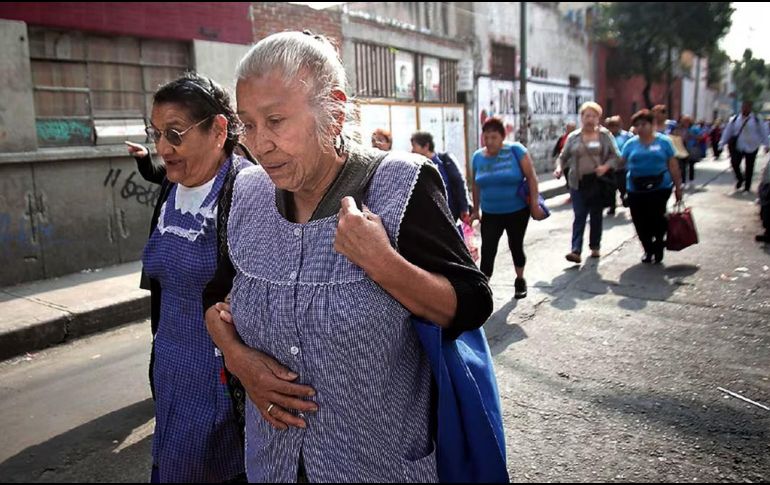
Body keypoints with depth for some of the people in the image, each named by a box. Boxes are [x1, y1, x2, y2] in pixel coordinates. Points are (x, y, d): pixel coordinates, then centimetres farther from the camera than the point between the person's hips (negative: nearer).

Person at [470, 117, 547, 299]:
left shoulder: (515, 150, -11)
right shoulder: (478, 157, -1)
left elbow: (531, 177, -10)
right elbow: (476, 186, 10)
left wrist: (534, 204, -14)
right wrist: (476, 210, 11)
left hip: (517, 211, -2)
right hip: (490, 214, 2)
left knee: (516, 246, 13)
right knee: (487, 250, -7)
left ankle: (520, 280, 36)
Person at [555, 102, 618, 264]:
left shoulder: (605, 135, 4)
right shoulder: (573, 137, 6)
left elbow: (615, 155, 3)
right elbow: (564, 157, 11)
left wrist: (606, 166, -16)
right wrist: (559, 168, -9)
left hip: (598, 181, 0)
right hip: (578, 182, 0)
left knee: (596, 215, 11)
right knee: (579, 216, -7)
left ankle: (595, 247, 26)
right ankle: (576, 251, -15)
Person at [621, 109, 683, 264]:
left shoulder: (663, 141, 4)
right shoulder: (631, 144, 9)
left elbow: (673, 166, 5)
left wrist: (678, 187, 4)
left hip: (660, 188, -2)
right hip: (636, 189, 2)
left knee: (656, 219, -10)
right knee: (640, 222, 3)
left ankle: (658, 246, 18)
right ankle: (648, 250, 24)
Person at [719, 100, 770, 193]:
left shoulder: (757, 120, -4)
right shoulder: (734, 119, 1)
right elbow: (727, 132, 4)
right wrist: (722, 143, 0)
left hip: (751, 147, -1)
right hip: (738, 147, 2)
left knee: (749, 167, 6)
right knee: (734, 163, -8)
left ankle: (747, 186, 19)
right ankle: (740, 179, 22)